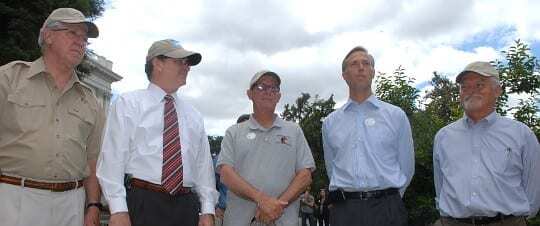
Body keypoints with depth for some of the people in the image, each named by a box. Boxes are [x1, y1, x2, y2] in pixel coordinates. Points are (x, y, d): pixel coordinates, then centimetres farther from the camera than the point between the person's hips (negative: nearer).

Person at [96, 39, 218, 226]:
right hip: (141, 204, -4)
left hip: (186, 207, 4)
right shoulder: (128, 104, 2)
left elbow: (203, 165, 12)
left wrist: (207, 211, 5)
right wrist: (118, 210, -12)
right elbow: (113, 158, -5)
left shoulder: (193, 116, 15)